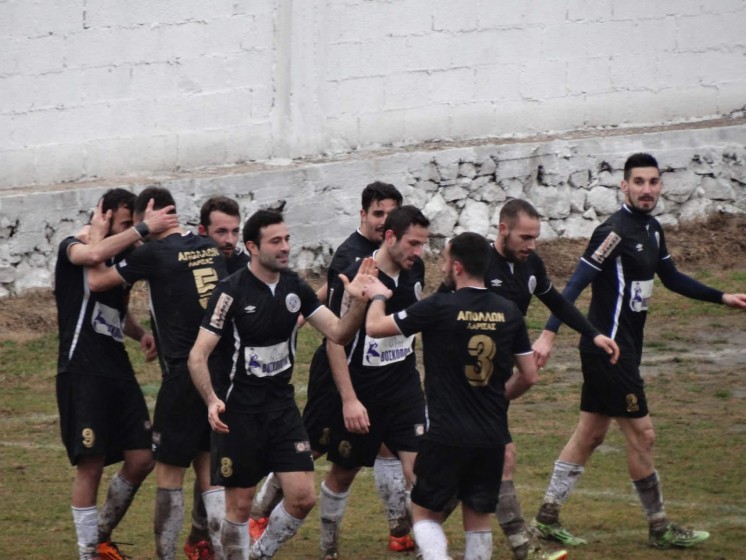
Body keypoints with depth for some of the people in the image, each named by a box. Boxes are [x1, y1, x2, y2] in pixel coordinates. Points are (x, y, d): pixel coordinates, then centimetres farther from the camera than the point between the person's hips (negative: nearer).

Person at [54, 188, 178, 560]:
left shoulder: (121, 254, 14)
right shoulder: (73, 247, -7)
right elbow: (94, 255, -35)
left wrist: (141, 333, 8)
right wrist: (144, 228, -30)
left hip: (117, 368, 7)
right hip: (82, 371, -7)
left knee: (141, 459, 5)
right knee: (90, 466, -7)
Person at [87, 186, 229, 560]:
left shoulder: (154, 253, -10)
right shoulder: (211, 250, 9)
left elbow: (96, 280, -3)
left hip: (185, 375, -6)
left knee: (169, 472, 3)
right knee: (207, 469, 12)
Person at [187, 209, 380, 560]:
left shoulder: (295, 287, 1)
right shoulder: (231, 291, -14)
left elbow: (338, 332, 1)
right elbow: (198, 355, -16)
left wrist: (357, 302, -18)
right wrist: (211, 400, -32)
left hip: (282, 404, 5)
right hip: (240, 409, -5)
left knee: (302, 497, -3)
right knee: (240, 505, 1)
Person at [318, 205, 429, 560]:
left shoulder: (414, 270, -1)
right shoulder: (355, 278, -19)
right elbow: (335, 341, -16)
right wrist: (349, 400, -21)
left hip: (405, 386, 4)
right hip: (362, 391, -4)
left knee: (419, 467, -11)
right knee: (343, 473, 11)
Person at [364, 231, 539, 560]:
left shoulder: (439, 308, -13)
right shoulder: (509, 312, 2)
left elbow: (375, 326, -4)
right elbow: (529, 375, 9)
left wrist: (378, 296, 17)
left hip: (446, 436, -4)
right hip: (492, 437, 4)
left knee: (425, 513, 8)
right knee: (478, 518, 13)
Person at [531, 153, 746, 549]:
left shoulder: (652, 230, 10)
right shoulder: (614, 231, -18)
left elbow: (672, 279, 24)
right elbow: (576, 285, -21)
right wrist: (549, 333, -28)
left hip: (623, 349, 9)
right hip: (608, 349, -9)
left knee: (590, 434, 12)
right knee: (641, 435, -3)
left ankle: (548, 517, 18)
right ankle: (659, 528, 8)